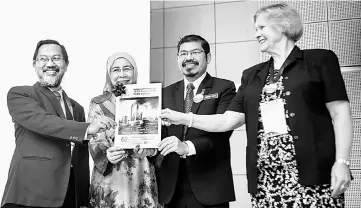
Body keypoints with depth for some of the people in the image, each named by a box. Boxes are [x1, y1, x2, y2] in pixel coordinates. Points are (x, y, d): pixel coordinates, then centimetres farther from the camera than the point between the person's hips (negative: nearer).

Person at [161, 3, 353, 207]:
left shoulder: (319, 60, 4)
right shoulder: (252, 75, 17)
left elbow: (340, 113, -1)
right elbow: (228, 121, 12)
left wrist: (342, 162, -11)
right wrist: (183, 118, 5)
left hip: (313, 175, -4)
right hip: (265, 180, 4)